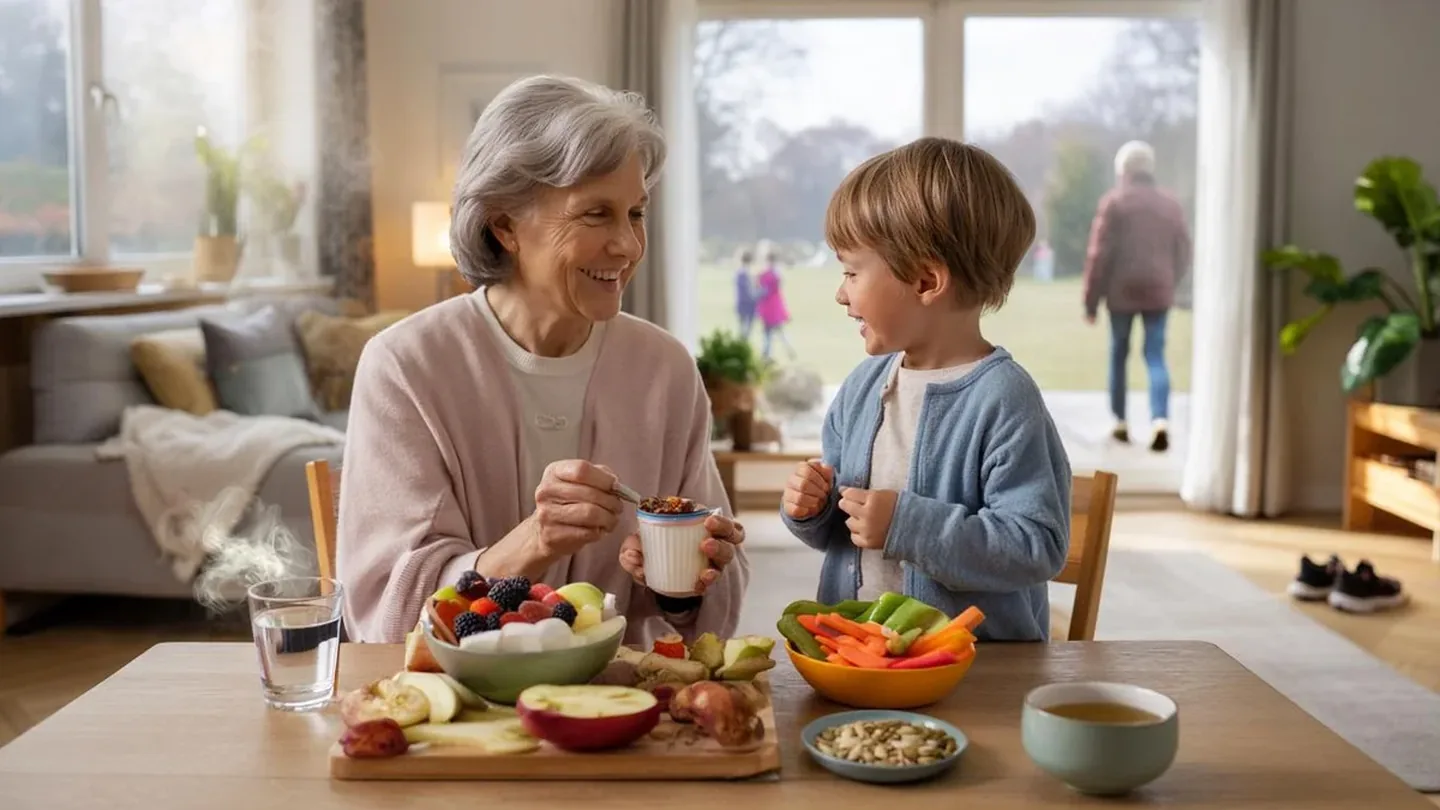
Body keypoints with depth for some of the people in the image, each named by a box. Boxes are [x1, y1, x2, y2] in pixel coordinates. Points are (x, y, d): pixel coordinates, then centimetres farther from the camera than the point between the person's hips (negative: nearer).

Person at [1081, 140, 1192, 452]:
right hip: (1159, 291, 2)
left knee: (1119, 354, 12)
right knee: (1155, 355, 2)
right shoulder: (1170, 203, 10)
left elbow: (1099, 254, -6)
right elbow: (1183, 253, 12)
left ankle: (1120, 422, 17)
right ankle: (1161, 420, -17)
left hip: (1122, 291, -2)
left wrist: (1091, 300, -2)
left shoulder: (1114, 201, -2)